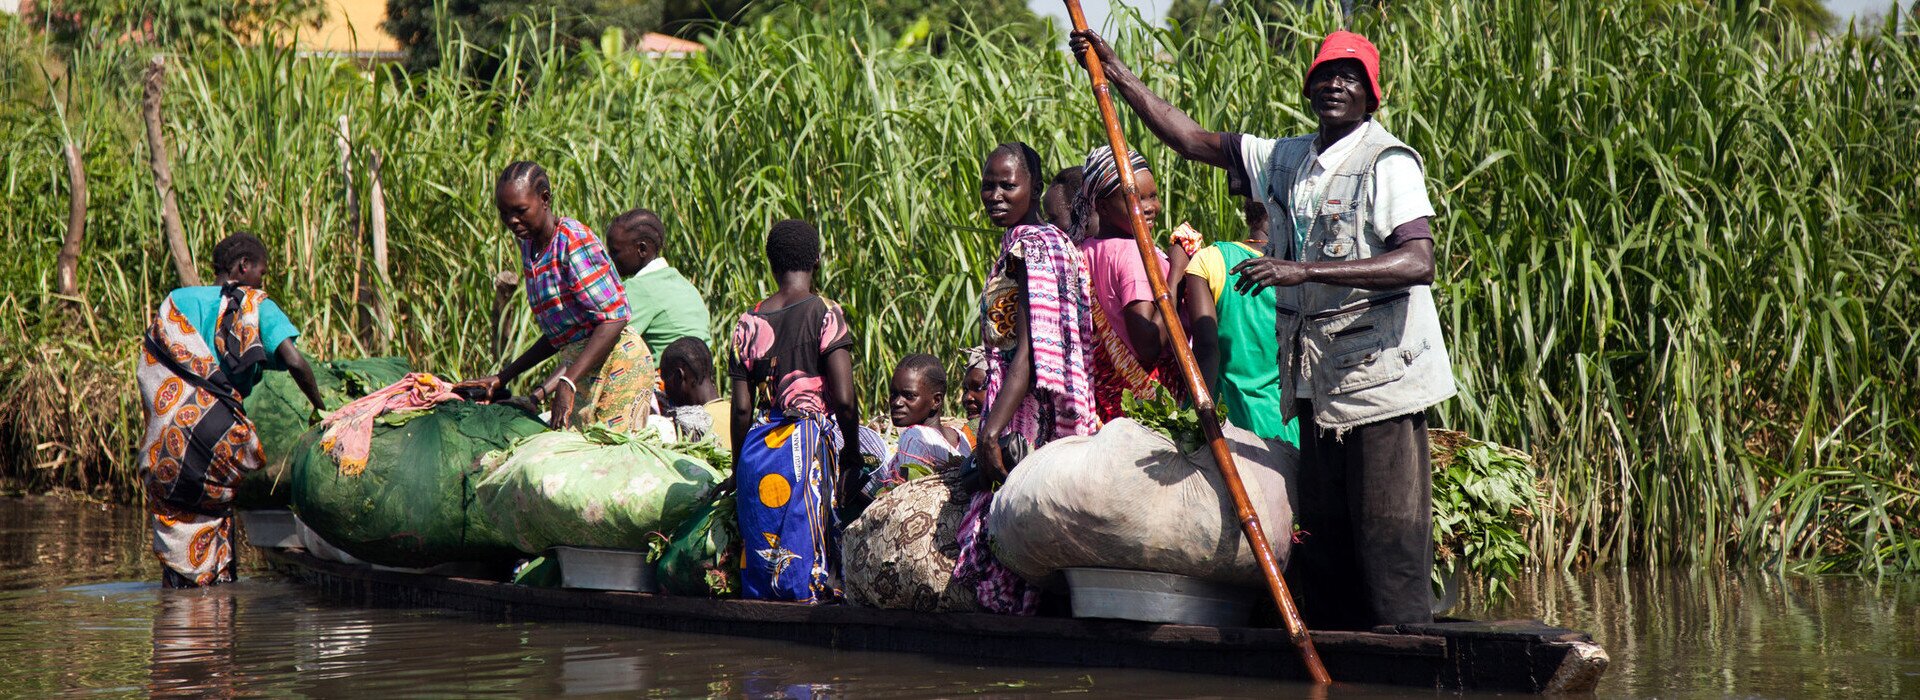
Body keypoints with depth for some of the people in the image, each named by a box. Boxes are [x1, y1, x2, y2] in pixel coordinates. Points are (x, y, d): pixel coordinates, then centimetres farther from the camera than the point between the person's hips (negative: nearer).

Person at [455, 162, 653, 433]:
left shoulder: (574, 240, -13)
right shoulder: (529, 247, 12)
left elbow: (613, 318, -19)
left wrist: (567, 382, -24)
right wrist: (503, 377, 15)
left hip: (616, 361, -8)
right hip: (582, 366, 8)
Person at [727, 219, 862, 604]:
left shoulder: (749, 323, 7)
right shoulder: (825, 314, -4)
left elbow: (742, 407, 6)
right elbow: (844, 399, -10)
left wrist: (738, 467, 17)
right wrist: (853, 456, 3)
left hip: (761, 446, 4)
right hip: (813, 440, -4)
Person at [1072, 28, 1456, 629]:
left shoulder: (1388, 162, -9)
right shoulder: (1285, 160, 14)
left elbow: (1419, 262, -23)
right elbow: (1192, 140, 19)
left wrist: (1305, 270, -30)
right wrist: (1116, 74, 14)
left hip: (1379, 379, -7)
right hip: (1317, 387, 8)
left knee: (1388, 542, -8)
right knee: (1320, 541, 8)